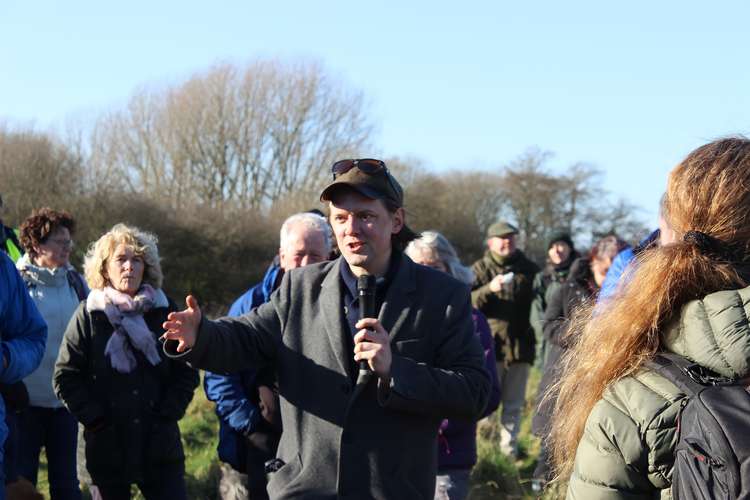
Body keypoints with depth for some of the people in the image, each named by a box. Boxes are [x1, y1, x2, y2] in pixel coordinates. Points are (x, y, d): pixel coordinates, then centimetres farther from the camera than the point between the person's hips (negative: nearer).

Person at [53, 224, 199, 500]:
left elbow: (187, 373, 7)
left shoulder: (163, 311, 6)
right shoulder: (88, 315, 1)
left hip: (160, 447, 1)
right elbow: (65, 377, -2)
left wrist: (167, 413, -5)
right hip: (107, 446, -1)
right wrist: (95, 418, -9)